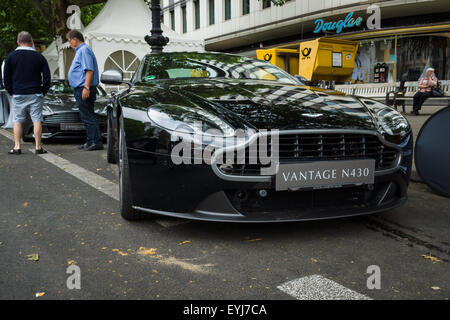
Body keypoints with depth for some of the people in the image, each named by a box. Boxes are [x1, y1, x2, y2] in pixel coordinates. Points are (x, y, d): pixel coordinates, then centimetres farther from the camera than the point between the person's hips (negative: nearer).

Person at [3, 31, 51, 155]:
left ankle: (17, 147, 6)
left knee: (17, 121, 7)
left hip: (17, 95, 1)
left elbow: (6, 77, 4)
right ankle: (38, 147, 1)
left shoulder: (11, 56, 2)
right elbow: (47, 76, 0)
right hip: (35, 94, 0)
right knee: (37, 120, 1)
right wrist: (43, 92, 8)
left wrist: (11, 92, 12)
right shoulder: (39, 57, 1)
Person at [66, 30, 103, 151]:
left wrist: (86, 88, -26)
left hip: (84, 89, -11)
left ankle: (97, 142, -11)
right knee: (86, 116, 11)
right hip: (80, 89, 11)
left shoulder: (84, 50, -10)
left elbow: (89, 70, -20)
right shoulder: (80, 51, 23)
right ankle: (90, 141, 15)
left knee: (88, 117, -11)